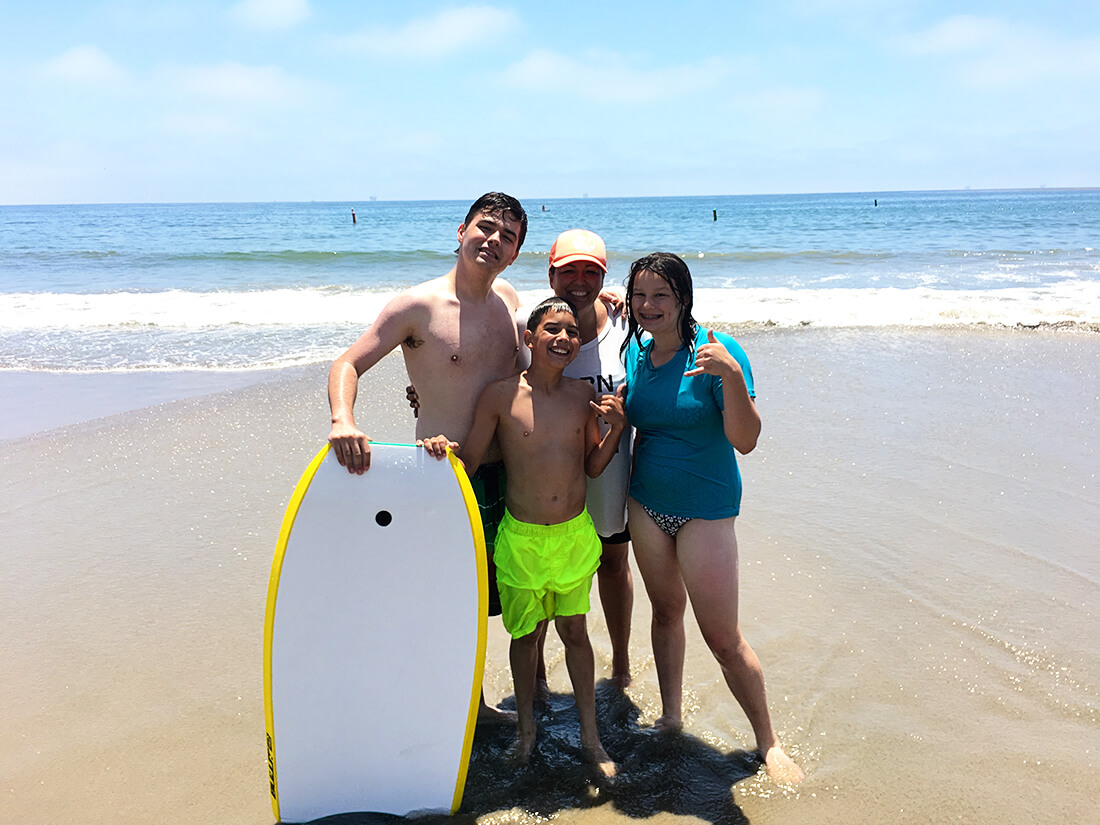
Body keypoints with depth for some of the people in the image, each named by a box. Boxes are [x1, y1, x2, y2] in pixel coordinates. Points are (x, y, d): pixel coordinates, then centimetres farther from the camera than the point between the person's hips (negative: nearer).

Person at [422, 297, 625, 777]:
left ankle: (590, 735, 33)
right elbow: (468, 463, -6)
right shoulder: (500, 395, -11)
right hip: (521, 537, -2)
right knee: (525, 634, 14)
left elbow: (592, 467, 6)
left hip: (575, 534, 2)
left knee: (575, 631, 16)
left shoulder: (582, 394, -1)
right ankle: (526, 728, 38)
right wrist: (444, 450, -27)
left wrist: (615, 428, -9)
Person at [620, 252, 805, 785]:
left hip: (705, 508, -5)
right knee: (665, 610, 20)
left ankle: (767, 741, 20)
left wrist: (732, 377, -34)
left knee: (723, 639, -1)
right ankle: (670, 717, 39)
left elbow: (745, 441, -21)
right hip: (645, 502, 5)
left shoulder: (716, 351, -16)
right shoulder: (636, 350, 1)